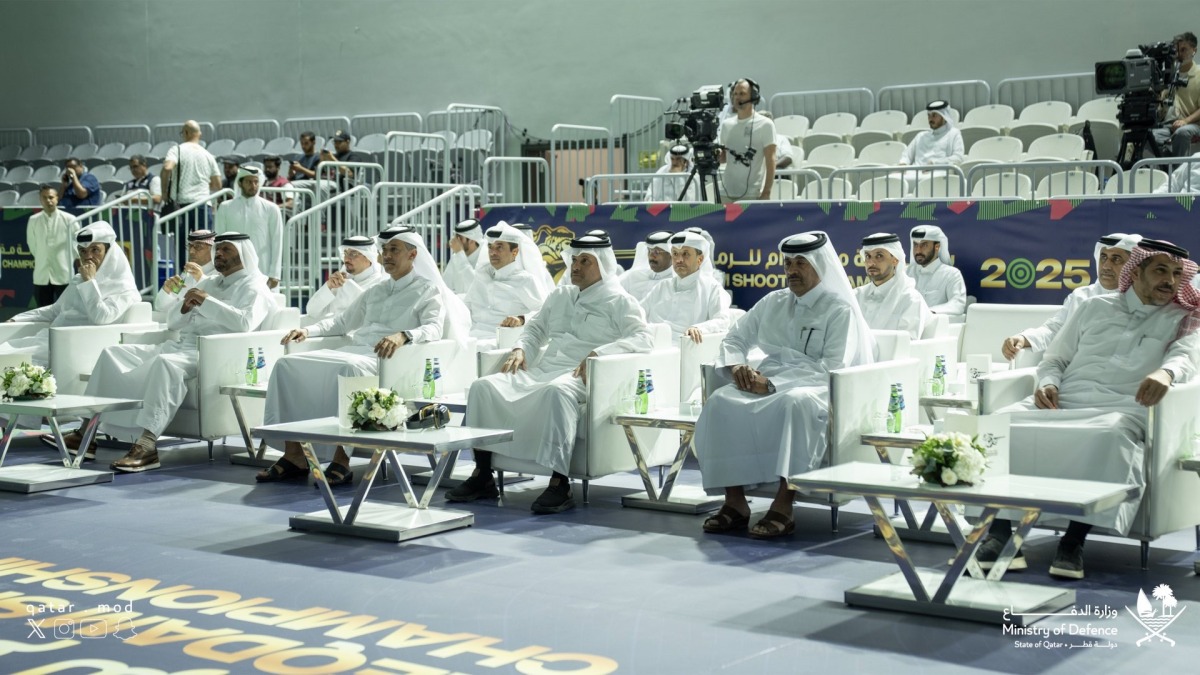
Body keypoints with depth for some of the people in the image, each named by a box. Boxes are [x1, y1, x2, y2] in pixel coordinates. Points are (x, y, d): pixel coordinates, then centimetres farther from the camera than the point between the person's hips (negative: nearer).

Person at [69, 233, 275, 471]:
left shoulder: (253, 287, 4)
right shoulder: (208, 283, 27)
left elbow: (244, 322, -18)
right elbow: (172, 322, 25)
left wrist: (207, 301, -13)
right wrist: (184, 307, 3)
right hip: (177, 345, 9)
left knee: (165, 363, -39)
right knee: (112, 353, -4)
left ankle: (148, 443, -45)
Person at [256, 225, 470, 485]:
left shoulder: (427, 290, 7)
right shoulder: (375, 291, 30)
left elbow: (435, 327, -10)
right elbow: (343, 320, 34)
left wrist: (403, 335, -31)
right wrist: (307, 331, 16)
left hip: (385, 357, -7)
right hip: (355, 351, 7)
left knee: (349, 368, -41)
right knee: (288, 364, -13)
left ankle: (342, 460, -38)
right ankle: (293, 455, -19)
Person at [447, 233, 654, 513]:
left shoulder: (618, 301, 5)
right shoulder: (559, 296, 27)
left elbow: (642, 338, -9)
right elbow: (535, 328, 35)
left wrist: (598, 353, -22)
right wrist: (520, 349, 11)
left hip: (580, 376, -7)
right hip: (542, 371, 7)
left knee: (556, 391, -42)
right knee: (483, 386, -12)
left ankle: (560, 484, -42)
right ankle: (482, 476, -10)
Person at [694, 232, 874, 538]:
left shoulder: (840, 310, -1)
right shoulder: (773, 303, 17)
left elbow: (832, 368, -13)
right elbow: (734, 339, 23)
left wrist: (774, 384, -21)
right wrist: (736, 367, -2)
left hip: (818, 388, -5)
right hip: (769, 382, 5)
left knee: (795, 403, -41)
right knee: (721, 402, -25)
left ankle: (783, 507, -40)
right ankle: (735, 502, -25)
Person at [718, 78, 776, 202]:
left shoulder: (765, 125, -2)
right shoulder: (726, 124, 13)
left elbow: (770, 161, -5)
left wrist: (766, 191, -13)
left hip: (752, 194, -5)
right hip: (727, 193, 5)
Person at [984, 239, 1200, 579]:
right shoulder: (1094, 308, 25)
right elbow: (1055, 358, 25)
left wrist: (1166, 372, -28)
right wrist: (1047, 383, 0)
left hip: (1121, 408, -2)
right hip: (1062, 400, 3)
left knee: (1110, 435, -40)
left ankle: (1074, 539, -36)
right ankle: (999, 530, -28)